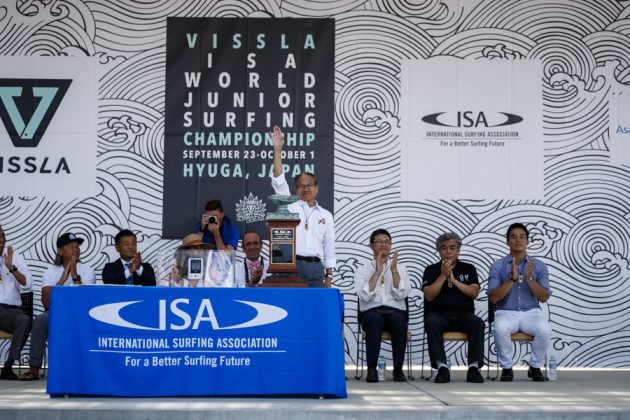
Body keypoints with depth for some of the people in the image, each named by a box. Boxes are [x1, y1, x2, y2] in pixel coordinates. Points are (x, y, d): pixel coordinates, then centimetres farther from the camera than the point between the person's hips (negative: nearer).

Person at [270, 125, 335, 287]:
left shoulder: (326, 215, 15)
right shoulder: (290, 207, 10)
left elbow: (329, 248, 15)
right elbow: (279, 183, -2)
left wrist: (328, 276, 8)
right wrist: (277, 149, -10)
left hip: (315, 268, 2)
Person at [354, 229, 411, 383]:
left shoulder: (400, 269, 17)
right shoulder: (362, 270, 12)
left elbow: (401, 294, -1)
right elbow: (364, 296, -6)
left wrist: (394, 270, -8)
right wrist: (377, 271, -9)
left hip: (396, 312, 1)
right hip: (371, 313, -1)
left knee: (398, 319, -36)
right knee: (374, 319, -38)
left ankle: (398, 369, -30)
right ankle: (372, 369, -34)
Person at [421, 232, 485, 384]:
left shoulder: (468, 269, 15)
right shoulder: (431, 270, 12)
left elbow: (474, 293, -1)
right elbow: (429, 296, -3)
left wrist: (453, 280, -7)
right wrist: (443, 275, -9)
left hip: (463, 315, 1)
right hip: (439, 314, -1)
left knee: (478, 323, -32)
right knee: (432, 323, -36)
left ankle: (474, 367, -33)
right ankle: (441, 367, -38)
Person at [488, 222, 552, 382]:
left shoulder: (539, 266, 5)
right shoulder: (497, 266, 3)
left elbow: (544, 298, -2)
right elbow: (493, 297, -7)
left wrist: (529, 278, -17)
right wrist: (512, 279, -19)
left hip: (531, 312, 1)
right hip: (506, 312, -1)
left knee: (545, 330, -32)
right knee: (501, 329, -36)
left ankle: (535, 367, -7)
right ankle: (507, 368, -13)